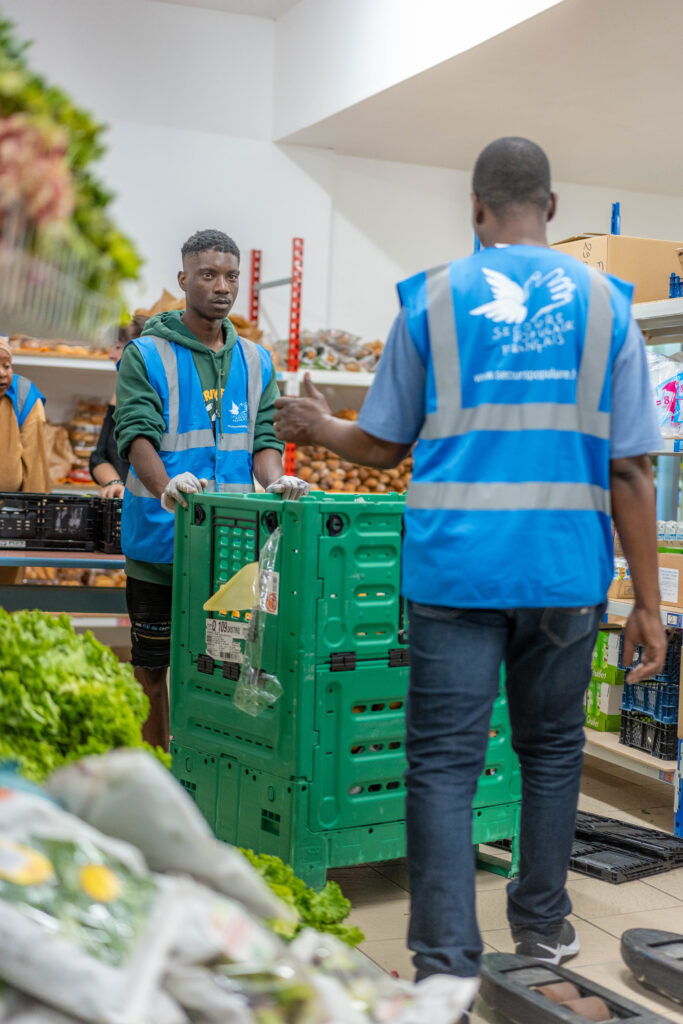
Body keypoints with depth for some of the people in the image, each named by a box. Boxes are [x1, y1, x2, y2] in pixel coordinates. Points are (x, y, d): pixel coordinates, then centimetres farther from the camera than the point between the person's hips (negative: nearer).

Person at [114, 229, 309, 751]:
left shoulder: (257, 361, 14)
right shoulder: (145, 355, 1)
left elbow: (263, 438, 7)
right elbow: (136, 433, -12)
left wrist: (276, 480, -17)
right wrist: (166, 487, -32)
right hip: (161, 534, -3)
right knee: (153, 664, 6)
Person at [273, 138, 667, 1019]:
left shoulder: (432, 298, 2)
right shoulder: (603, 302, 3)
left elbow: (382, 444, 9)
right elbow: (630, 467, -1)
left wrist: (315, 429, 30)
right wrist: (647, 603, 4)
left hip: (457, 569, -2)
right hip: (567, 572, 2)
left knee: (444, 762, 4)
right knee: (551, 748, 19)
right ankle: (542, 922, 32)